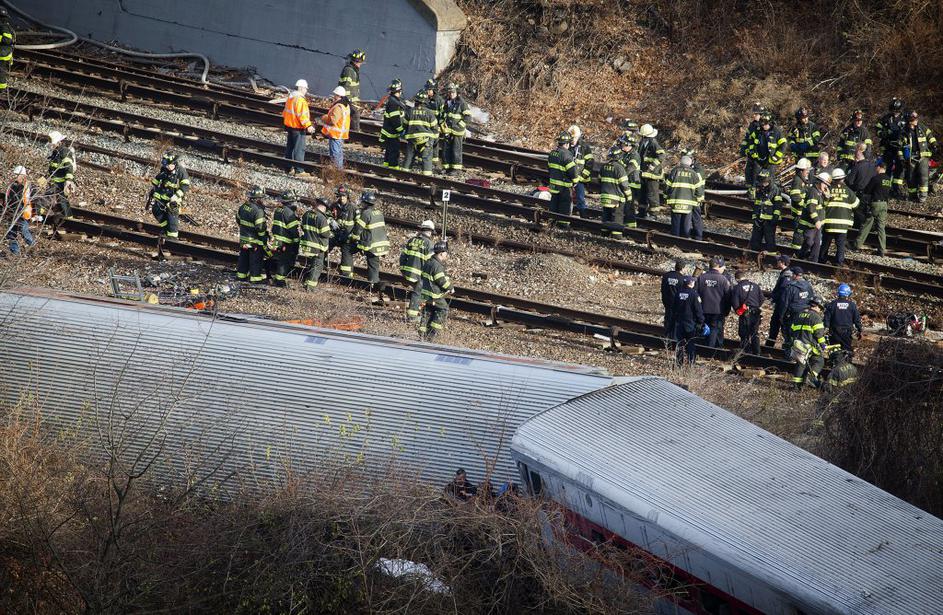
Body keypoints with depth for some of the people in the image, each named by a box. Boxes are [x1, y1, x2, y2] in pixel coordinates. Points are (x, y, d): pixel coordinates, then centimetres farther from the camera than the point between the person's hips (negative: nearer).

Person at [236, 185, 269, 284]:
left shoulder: (243, 207, 0)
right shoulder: (258, 211, -25)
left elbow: (238, 219, 14)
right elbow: (260, 228, -24)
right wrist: (265, 238, -11)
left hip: (243, 239, 8)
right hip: (255, 241, -8)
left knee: (244, 257, 20)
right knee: (256, 259, 4)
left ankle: (241, 274, 31)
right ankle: (255, 277, 11)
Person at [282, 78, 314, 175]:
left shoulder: (290, 97, 11)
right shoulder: (300, 99, -20)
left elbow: (285, 112, 20)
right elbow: (302, 115, -25)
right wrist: (308, 125, -24)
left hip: (289, 126, 10)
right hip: (298, 128, -10)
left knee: (290, 148, 15)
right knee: (299, 149, -5)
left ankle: (290, 168, 22)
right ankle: (299, 170, -3)